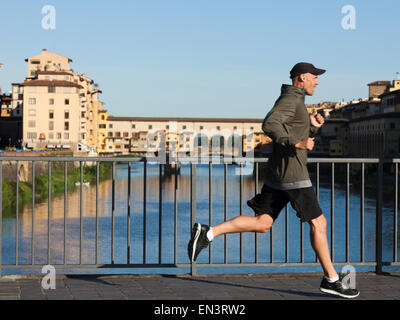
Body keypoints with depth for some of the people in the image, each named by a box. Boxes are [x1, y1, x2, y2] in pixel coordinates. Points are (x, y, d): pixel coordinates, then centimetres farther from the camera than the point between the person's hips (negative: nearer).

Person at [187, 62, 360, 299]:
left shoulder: (295, 103, 22)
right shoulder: (289, 99, -10)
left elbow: (304, 140, 27)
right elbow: (269, 125, -27)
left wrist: (313, 127, 9)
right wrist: (297, 142, -25)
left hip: (277, 173, 10)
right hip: (292, 173, -10)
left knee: (262, 223, 4)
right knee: (318, 223, -1)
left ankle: (207, 233, -5)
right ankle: (331, 279, 6)